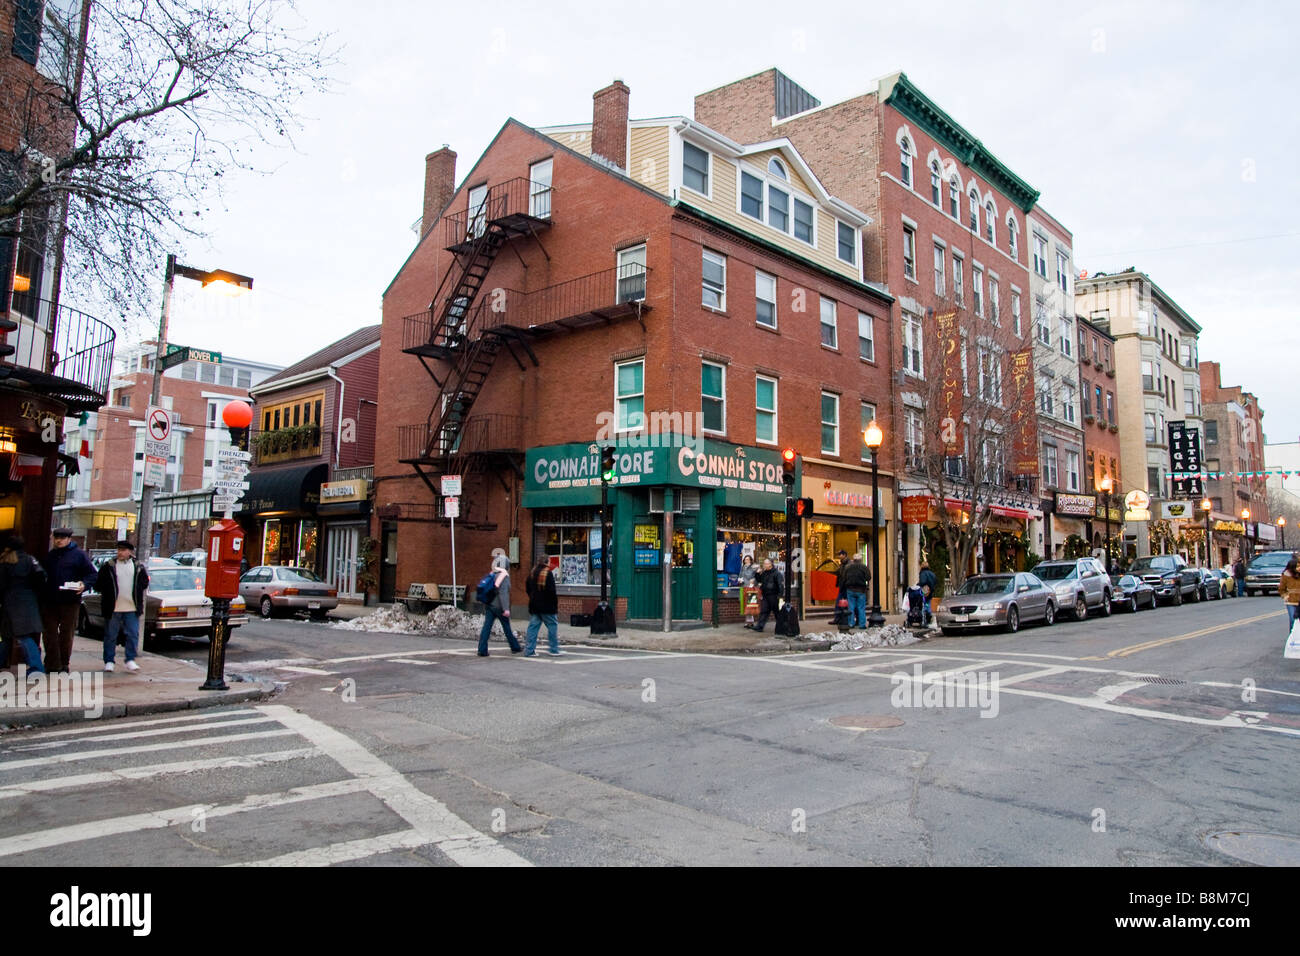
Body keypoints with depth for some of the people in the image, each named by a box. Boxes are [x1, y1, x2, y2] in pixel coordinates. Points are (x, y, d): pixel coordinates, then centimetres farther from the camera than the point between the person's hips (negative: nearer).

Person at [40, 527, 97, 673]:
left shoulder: (79, 555, 0)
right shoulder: (49, 555, 14)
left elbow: (92, 574, -1)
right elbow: (42, 575, 20)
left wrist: (84, 584, -20)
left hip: (70, 601, -4)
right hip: (49, 601, 4)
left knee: (66, 633, 3)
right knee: (50, 633, 2)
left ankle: (64, 663, 13)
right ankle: (52, 664, 6)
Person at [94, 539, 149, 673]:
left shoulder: (138, 567, 7)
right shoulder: (108, 566, 2)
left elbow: (145, 582, 14)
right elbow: (98, 585, 4)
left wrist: (136, 592, 4)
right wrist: (109, 593, -3)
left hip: (132, 608, 1)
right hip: (112, 608, -1)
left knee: (133, 635, -1)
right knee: (110, 636, 7)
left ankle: (130, 660, 7)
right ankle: (109, 661, 17)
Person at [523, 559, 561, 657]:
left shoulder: (532, 573, 10)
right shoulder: (548, 574, -12)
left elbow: (527, 588, 15)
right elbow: (552, 590, -16)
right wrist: (556, 603, -6)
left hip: (534, 605, 7)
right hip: (546, 606, -7)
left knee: (533, 627, 7)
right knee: (552, 626, 4)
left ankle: (529, 650, 4)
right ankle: (554, 649, 6)